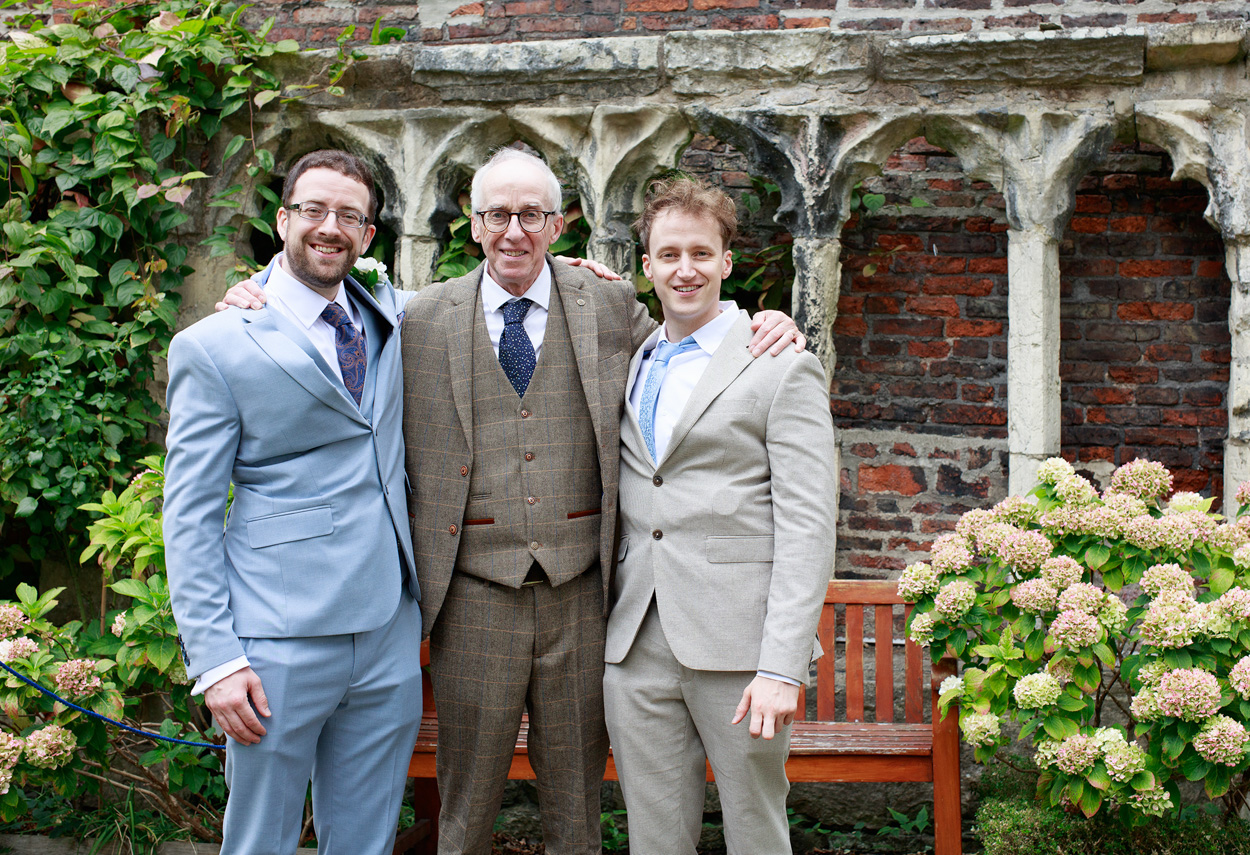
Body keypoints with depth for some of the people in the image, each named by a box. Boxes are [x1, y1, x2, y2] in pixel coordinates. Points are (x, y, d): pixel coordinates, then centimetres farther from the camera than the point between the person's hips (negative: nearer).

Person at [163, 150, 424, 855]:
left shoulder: (389, 320, 10)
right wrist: (215, 657, -12)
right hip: (279, 645, -4)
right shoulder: (213, 348, -4)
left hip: (391, 634, 5)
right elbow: (190, 514, -5)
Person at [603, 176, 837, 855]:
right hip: (635, 645, 5)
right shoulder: (627, 362, 15)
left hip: (736, 645, -4)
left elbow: (806, 527, -7)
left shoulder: (784, 369, -2)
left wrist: (783, 667, -17)